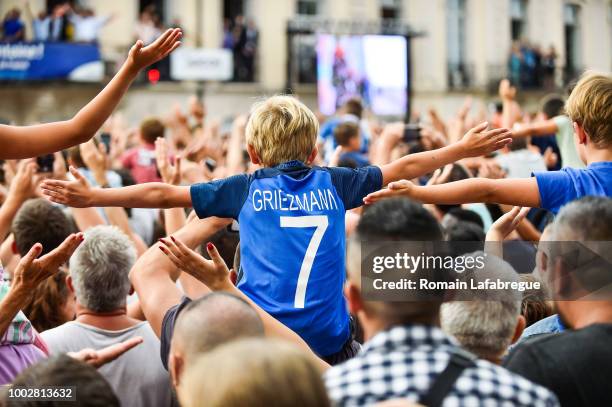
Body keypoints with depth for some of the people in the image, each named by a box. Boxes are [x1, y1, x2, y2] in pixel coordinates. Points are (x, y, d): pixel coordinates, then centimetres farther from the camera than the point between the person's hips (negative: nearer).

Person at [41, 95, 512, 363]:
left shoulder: (246, 189, 8)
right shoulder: (333, 183, 11)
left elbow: (161, 194, 9)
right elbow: (403, 168, 21)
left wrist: (92, 197, 17)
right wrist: (462, 149, 34)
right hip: (328, 342, 1)